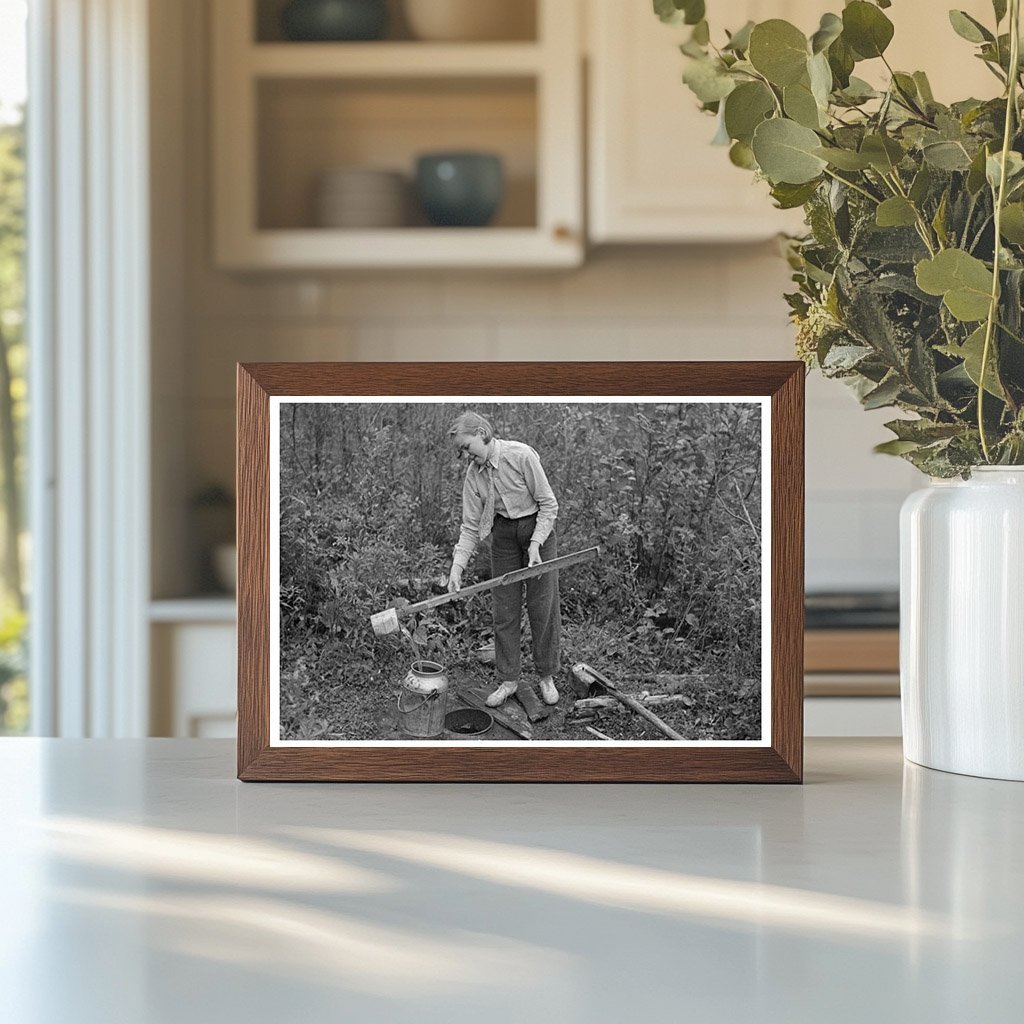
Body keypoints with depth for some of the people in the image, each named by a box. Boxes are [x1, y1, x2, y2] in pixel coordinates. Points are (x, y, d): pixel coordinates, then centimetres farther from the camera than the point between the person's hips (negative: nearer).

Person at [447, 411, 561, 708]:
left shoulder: (521, 456, -23)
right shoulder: (473, 475, -8)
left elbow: (549, 505, -16)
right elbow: (470, 527, -4)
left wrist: (535, 545, -22)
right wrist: (457, 566, -14)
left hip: (538, 528, -4)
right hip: (503, 535, 4)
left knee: (543, 606, 1)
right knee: (504, 609, 3)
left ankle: (546, 677, 15)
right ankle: (508, 680, 12)